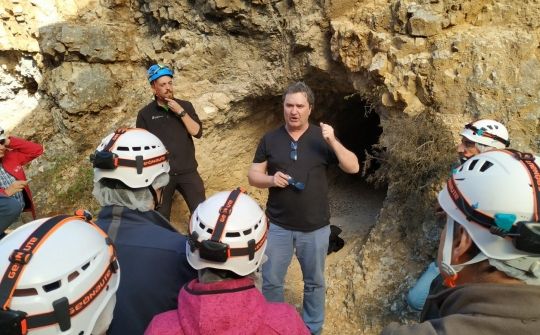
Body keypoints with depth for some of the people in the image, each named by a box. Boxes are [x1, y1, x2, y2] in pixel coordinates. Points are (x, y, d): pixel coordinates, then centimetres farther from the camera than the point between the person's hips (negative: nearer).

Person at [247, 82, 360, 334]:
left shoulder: (322, 138, -2)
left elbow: (353, 168, -8)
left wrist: (333, 142, -23)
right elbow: (253, 175, 4)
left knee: (314, 282, 16)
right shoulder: (270, 139, -1)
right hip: (278, 225, 1)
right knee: (271, 282, 11)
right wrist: (270, 180, -18)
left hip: (315, 227, 0)